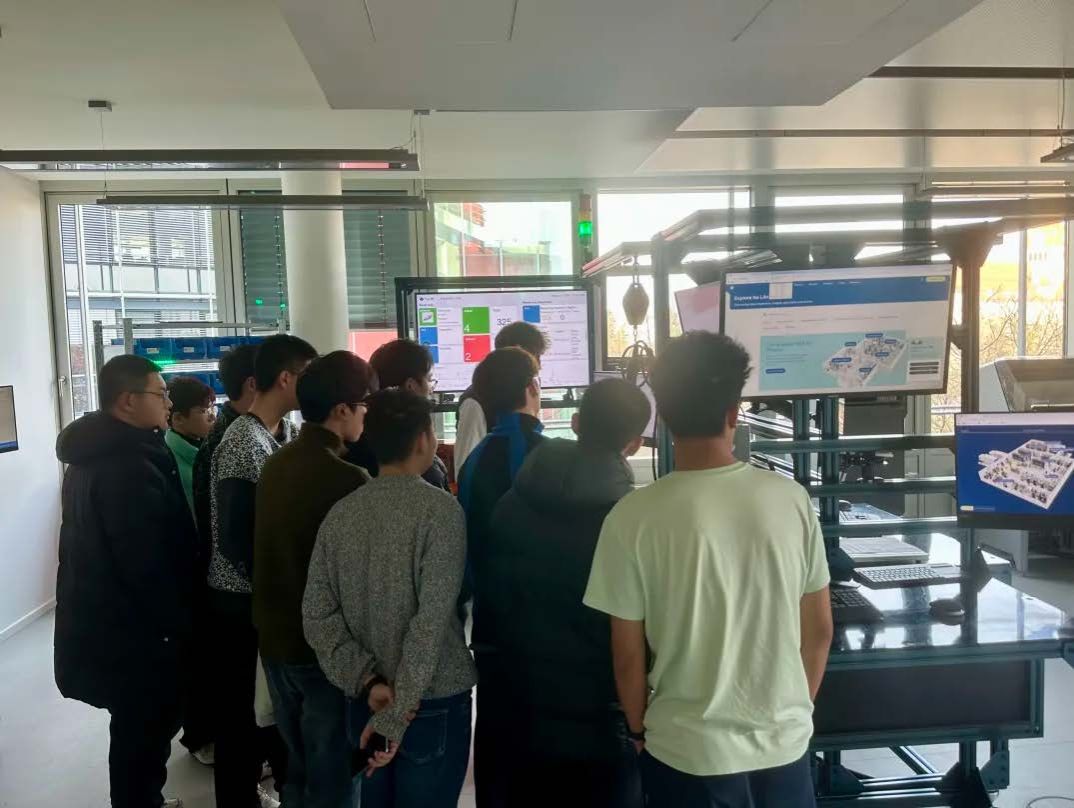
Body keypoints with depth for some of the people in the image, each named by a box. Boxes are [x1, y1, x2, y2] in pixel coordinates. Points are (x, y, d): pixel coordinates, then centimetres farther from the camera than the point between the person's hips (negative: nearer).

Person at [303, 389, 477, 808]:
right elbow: (432, 619, -21)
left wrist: (366, 681, -7)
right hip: (433, 701, -5)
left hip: (371, 698, 5)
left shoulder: (341, 513, -1)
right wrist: (399, 714, -16)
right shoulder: (439, 509, -16)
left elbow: (317, 614, -4)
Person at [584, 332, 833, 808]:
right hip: (786, 744, 3)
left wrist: (641, 733, 8)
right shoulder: (792, 500, -10)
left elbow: (628, 654, -10)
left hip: (688, 754, -2)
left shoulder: (633, 518, -18)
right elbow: (819, 631, 0)